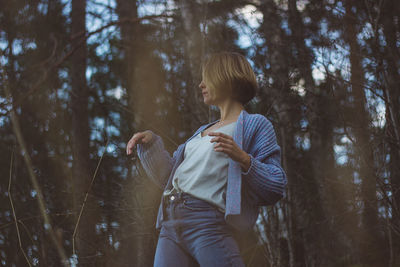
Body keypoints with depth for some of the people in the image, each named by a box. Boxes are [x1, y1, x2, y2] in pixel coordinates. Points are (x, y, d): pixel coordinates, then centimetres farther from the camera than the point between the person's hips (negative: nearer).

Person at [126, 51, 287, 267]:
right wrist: (150, 142, 17)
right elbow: (170, 176, 30)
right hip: (170, 225, 7)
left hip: (207, 220, -7)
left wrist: (243, 159, -19)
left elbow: (276, 188, -3)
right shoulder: (203, 131, 29)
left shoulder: (254, 125, 7)